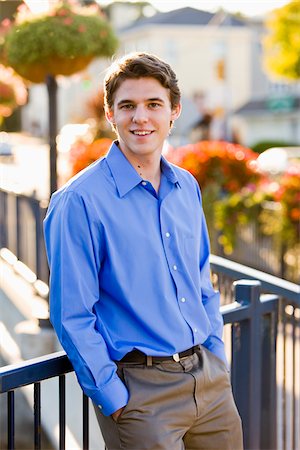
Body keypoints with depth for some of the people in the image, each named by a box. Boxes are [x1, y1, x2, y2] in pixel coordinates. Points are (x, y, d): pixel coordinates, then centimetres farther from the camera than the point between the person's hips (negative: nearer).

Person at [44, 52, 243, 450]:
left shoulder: (187, 188, 8)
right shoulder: (79, 201, -12)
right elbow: (72, 316, -12)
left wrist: (217, 358, 10)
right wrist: (113, 399, -13)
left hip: (211, 381, 6)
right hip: (140, 387, -6)